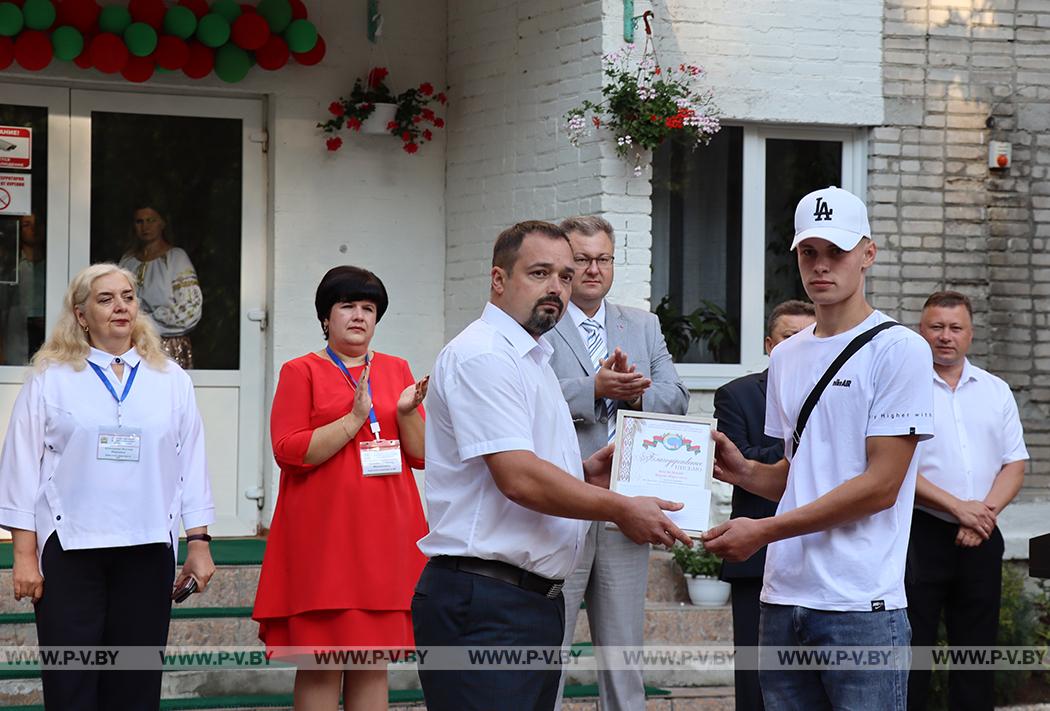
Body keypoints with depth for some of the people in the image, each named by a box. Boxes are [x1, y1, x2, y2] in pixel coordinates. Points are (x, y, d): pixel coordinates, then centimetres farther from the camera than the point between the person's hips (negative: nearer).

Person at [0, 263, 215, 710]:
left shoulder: (172, 381, 12)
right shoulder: (50, 379, 5)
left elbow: (192, 466, 11)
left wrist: (198, 544, 4)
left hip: (147, 550, 2)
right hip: (70, 550, -2)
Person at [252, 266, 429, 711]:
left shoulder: (396, 370, 14)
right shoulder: (301, 371, 2)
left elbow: (422, 455, 12)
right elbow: (288, 451, -9)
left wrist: (406, 414, -7)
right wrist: (354, 419, -15)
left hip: (385, 537, 4)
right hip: (323, 536, -4)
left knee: (374, 664, 5)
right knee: (320, 666, -4)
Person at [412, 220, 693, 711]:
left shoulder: (531, 358, 22)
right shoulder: (481, 356, -11)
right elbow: (519, 478, -20)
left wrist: (582, 474, 13)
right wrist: (622, 510, -12)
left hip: (537, 594, 10)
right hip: (484, 604, -10)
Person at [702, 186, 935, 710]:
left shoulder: (899, 349, -5)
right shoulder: (786, 357, 17)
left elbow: (880, 486, -11)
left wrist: (765, 531, -13)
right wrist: (743, 471, 1)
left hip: (861, 607, -6)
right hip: (782, 599, 6)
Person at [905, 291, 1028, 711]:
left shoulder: (996, 392, 13)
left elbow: (1014, 464, 9)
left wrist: (986, 512, -9)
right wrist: (958, 507, -15)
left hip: (981, 537, 4)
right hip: (920, 534, -4)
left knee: (976, 647, 7)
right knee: (912, 648, -4)